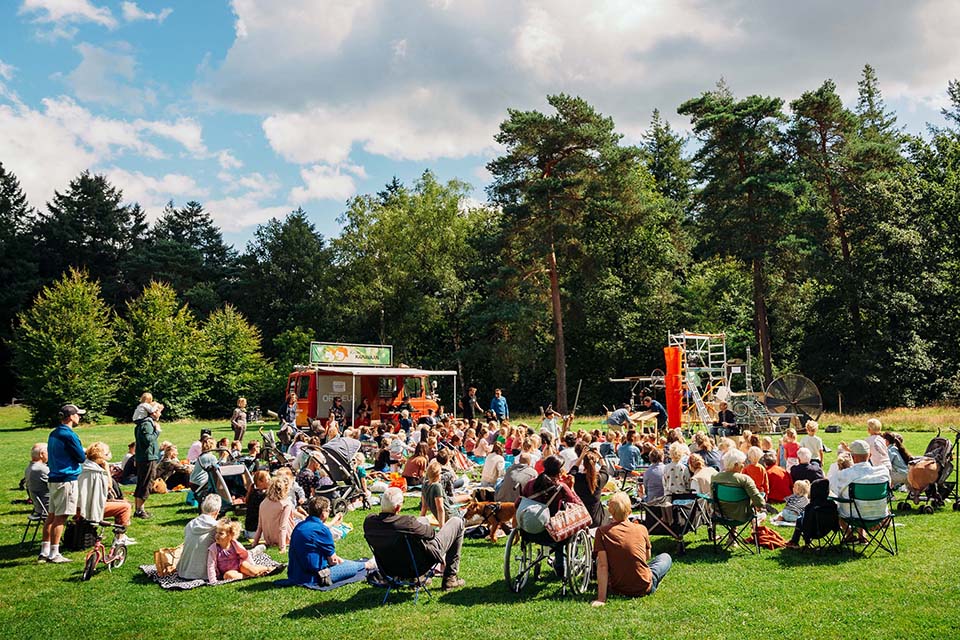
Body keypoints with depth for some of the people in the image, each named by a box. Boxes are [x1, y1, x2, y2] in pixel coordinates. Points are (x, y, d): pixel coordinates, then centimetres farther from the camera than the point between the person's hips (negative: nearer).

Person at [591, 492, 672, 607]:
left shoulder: (602, 532, -13)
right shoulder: (641, 529, -8)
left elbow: (602, 565, -18)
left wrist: (601, 598, -18)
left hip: (618, 589, -3)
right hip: (645, 588, 3)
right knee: (666, 557, 27)